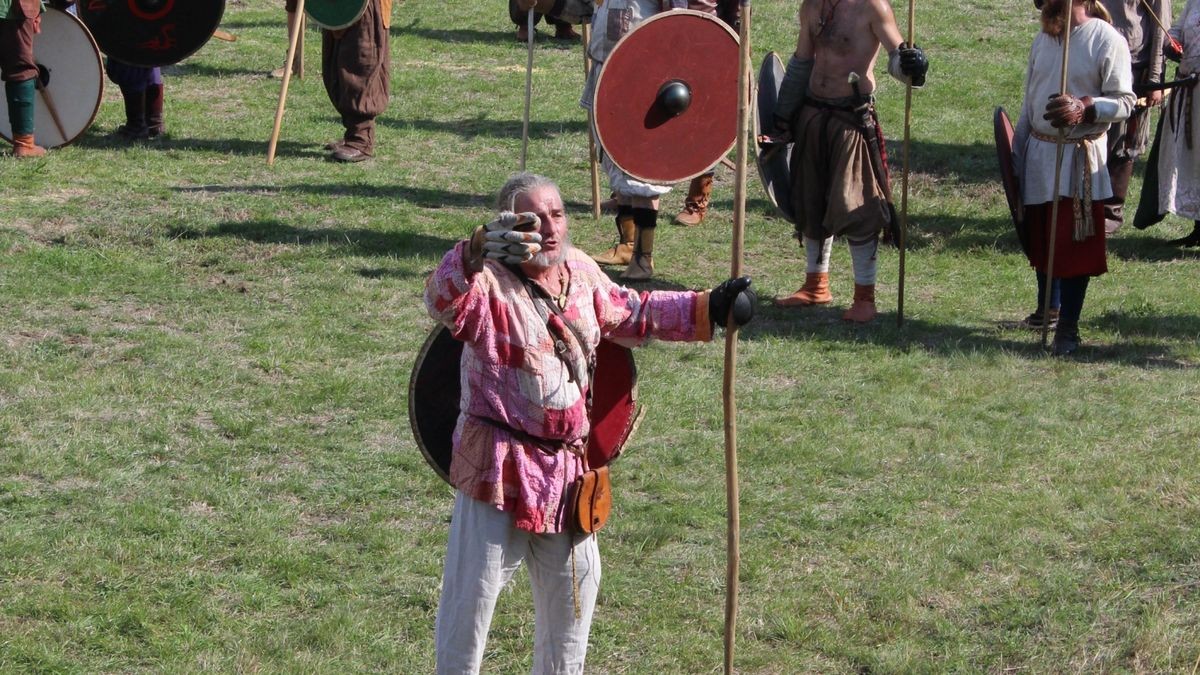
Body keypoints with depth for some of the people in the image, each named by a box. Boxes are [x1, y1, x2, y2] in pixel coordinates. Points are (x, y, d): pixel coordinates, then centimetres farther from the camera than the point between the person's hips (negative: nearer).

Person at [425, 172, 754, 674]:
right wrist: (477, 251, -61)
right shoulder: (489, 283, -19)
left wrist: (708, 308, 13)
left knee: (573, 583, 22)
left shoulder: (581, 272, 3)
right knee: (473, 593, -3)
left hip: (566, 463, 7)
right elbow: (442, 300, -41)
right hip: (499, 464, -7)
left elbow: (633, 313, 19)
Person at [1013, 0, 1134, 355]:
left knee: (1073, 244, -4)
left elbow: (1124, 102, -13)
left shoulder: (1107, 40, -10)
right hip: (1039, 153, 6)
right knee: (1040, 241, 12)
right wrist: (1016, 156, 14)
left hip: (1080, 159, -6)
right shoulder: (1043, 39, 10)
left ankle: (1068, 328, 2)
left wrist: (1084, 109, -31)